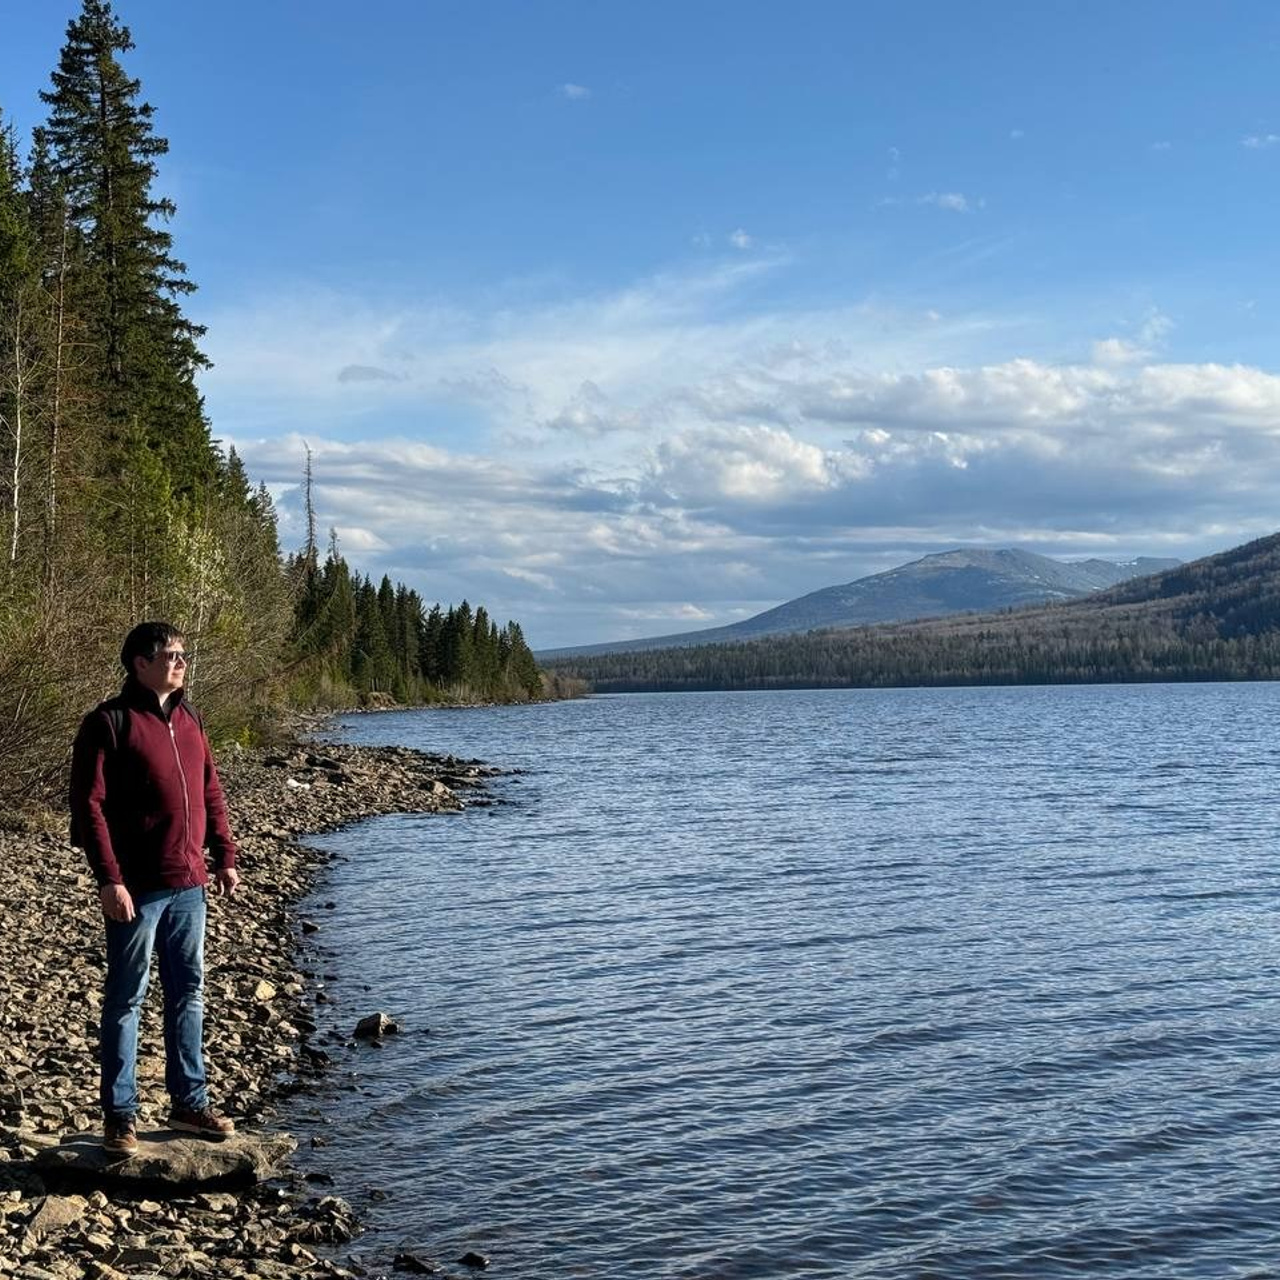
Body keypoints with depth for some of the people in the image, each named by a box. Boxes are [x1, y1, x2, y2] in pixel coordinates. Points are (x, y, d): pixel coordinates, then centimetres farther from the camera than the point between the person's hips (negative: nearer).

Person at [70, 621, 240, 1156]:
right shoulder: (109, 722, -9)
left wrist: (224, 856, 13)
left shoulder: (188, 720, 13)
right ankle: (119, 1114, 12)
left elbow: (211, 794, 19)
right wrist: (108, 878, -19)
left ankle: (189, 1102, 24)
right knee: (126, 1000, 3)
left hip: (188, 883, 7)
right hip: (136, 887, -7)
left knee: (189, 993, 13)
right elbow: (89, 805, -14)